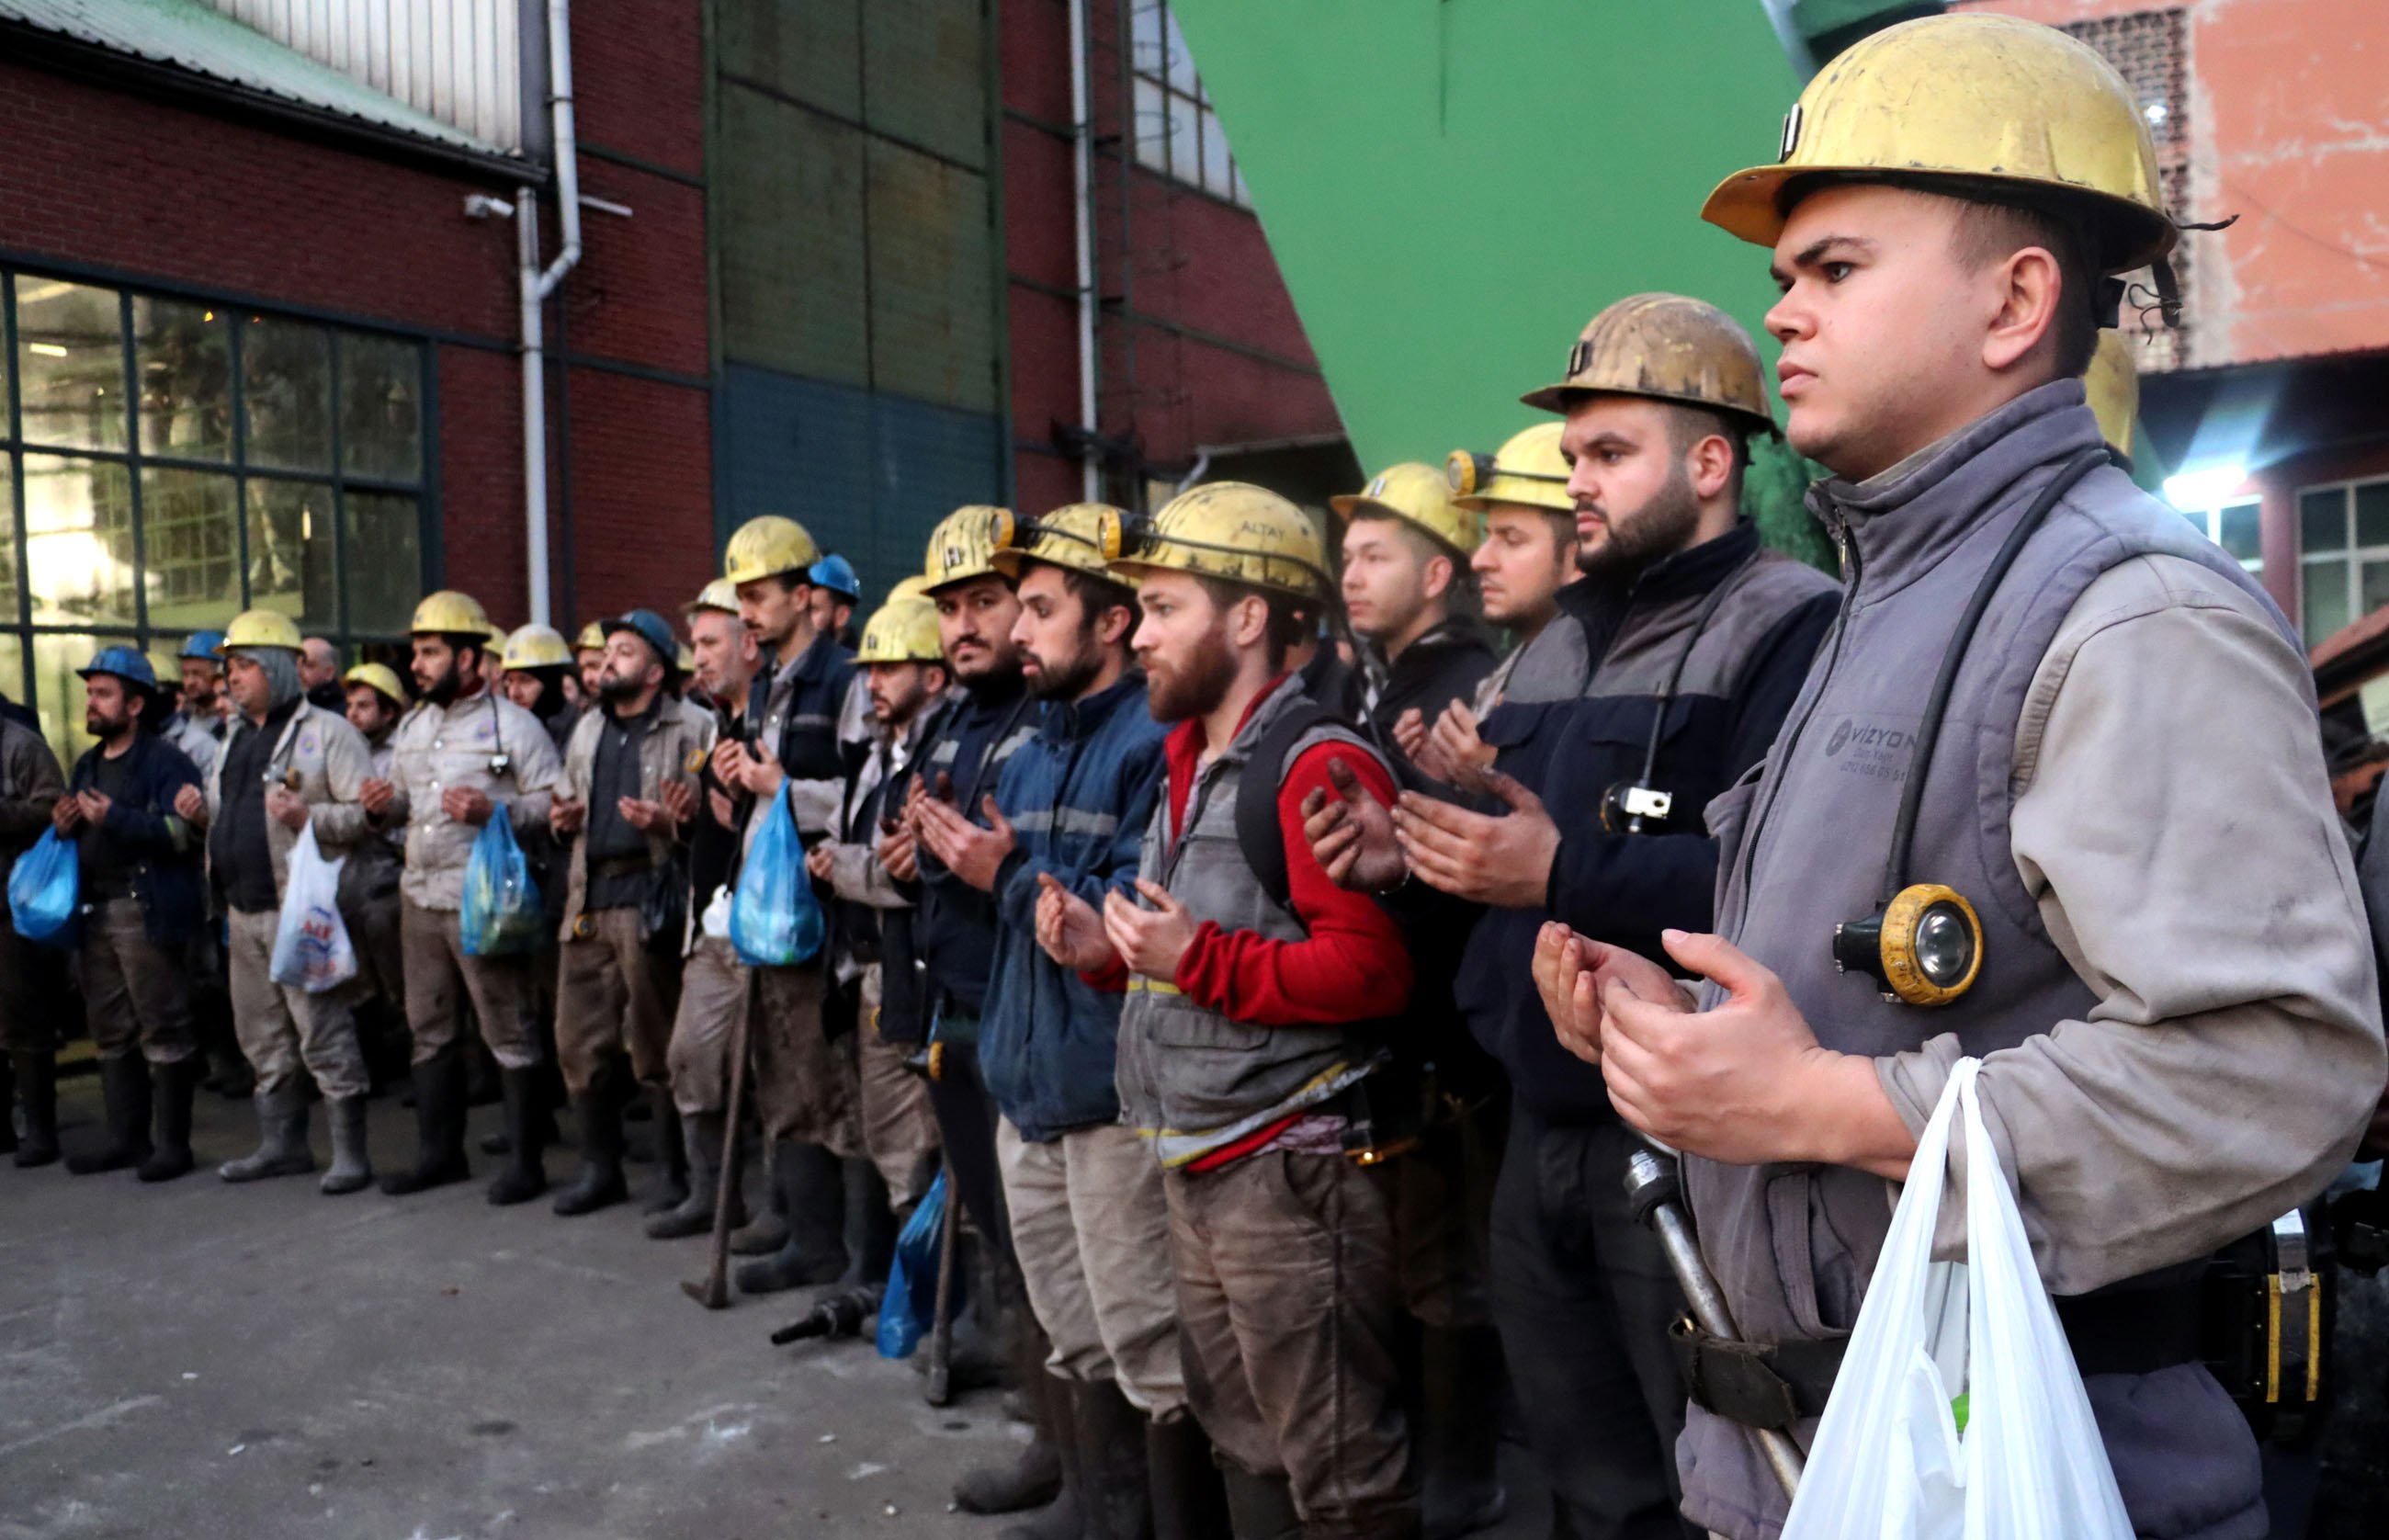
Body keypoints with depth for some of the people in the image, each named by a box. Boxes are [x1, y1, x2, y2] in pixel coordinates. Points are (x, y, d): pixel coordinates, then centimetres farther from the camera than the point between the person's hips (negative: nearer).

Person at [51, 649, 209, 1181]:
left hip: (149, 912, -9)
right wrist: (64, 825, 4)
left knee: (163, 1032, -3)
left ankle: (172, 1143, 3)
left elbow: (186, 832, -20)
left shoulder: (165, 761, -7)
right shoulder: (87, 765, 19)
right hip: (94, 912, 9)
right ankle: (126, 1137, 22)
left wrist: (113, 818, -23)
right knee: (111, 1032, 13)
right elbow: (80, 835, 26)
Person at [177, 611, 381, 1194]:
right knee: (264, 1038, 15)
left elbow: (369, 814, -13)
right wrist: (202, 813, 7)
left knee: (324, 1035, -6)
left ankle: (350, 1152, 1)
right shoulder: (236, 739, 19)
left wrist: (308, 817, -26)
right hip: (244, 913, 8)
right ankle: (282, 1144, 26)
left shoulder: (326, 731, -6)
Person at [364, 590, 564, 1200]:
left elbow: (554, 801, -10)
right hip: (419, 898, 8)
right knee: (430, 1031, 14)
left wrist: (492, 811, -23)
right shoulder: (412, 726, 17)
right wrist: (381, 807, 3)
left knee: (508, 1032, -3)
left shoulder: (511, 724, -5)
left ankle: (524, 1161, 5)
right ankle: (439, 1151, 26)